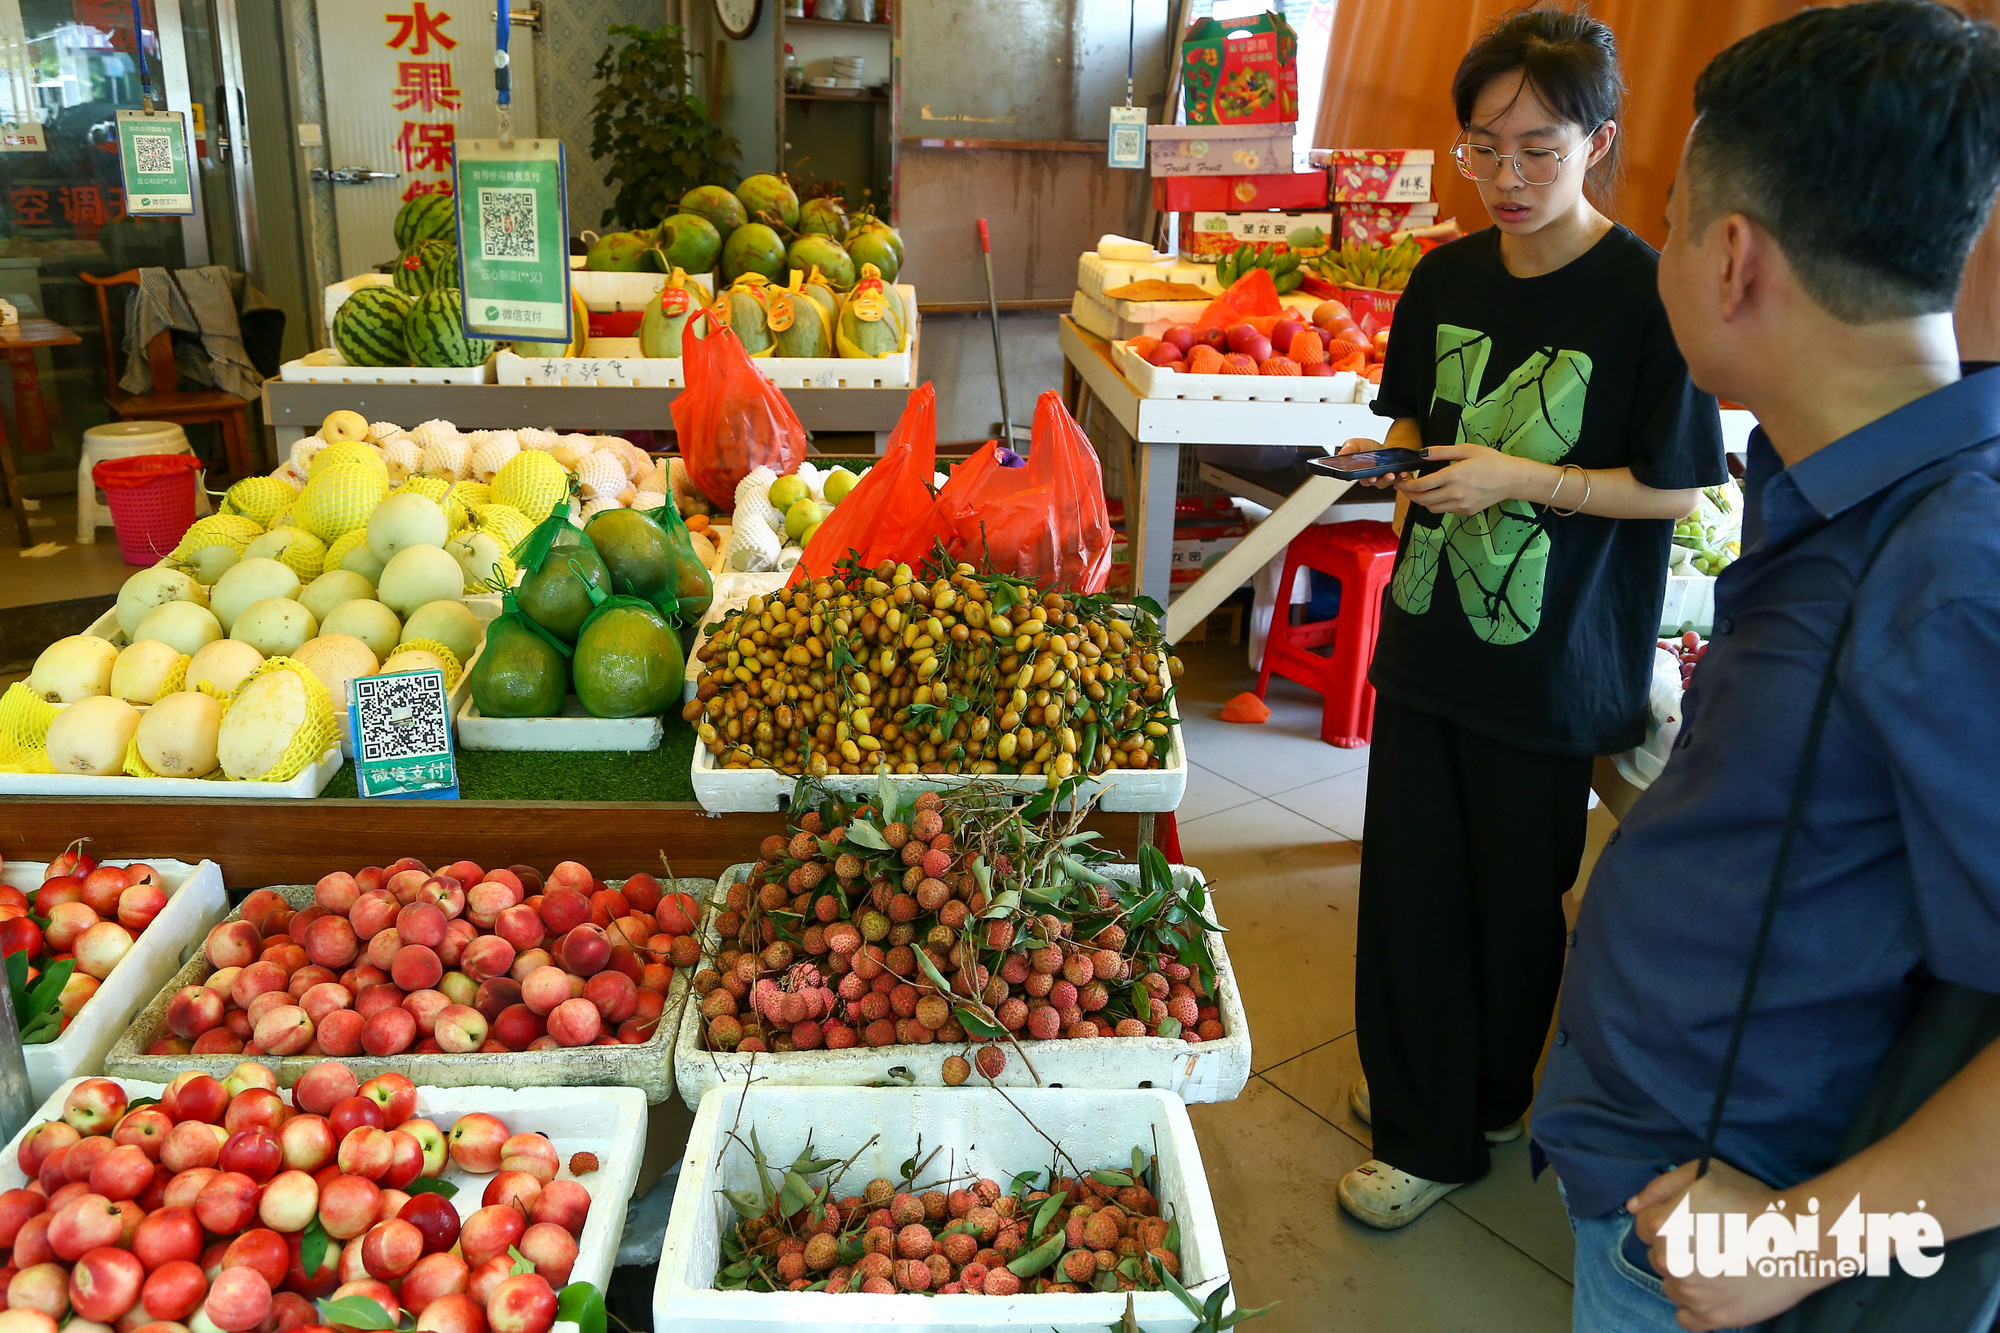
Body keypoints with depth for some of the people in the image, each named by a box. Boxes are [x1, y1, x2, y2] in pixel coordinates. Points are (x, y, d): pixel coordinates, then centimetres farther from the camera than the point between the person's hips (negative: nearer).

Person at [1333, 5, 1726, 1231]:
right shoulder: (1446, 280, 4)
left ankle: (1483, 1107, 33)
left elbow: (1677, 488, -10)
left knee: (1514, 898, 10)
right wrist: (1407, 463, -4)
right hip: (1430, 635, 5)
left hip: (1552, 663, -5)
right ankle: (1416, 1104, 33)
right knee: (1410, 879, 12)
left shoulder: (1649, 296, -13)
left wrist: (1520, 480, -19)